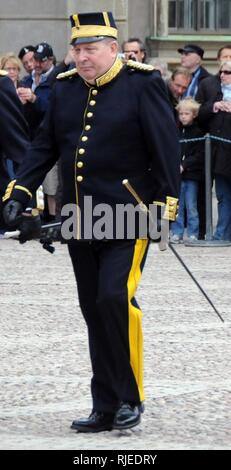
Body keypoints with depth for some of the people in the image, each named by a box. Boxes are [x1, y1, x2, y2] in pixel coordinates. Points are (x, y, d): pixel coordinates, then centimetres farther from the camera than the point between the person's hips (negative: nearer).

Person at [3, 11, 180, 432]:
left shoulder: (142, 84, -5)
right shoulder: (65, 89, 10)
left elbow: (165, 147, -7)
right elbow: (45, 146, 15)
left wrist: (167, 204, -13)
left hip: (128, 219, -6)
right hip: (80, 223, 6)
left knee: (115, 297, -18)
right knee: (94, 313, 8)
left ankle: (130, 397, -4)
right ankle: (106, 408, 14)